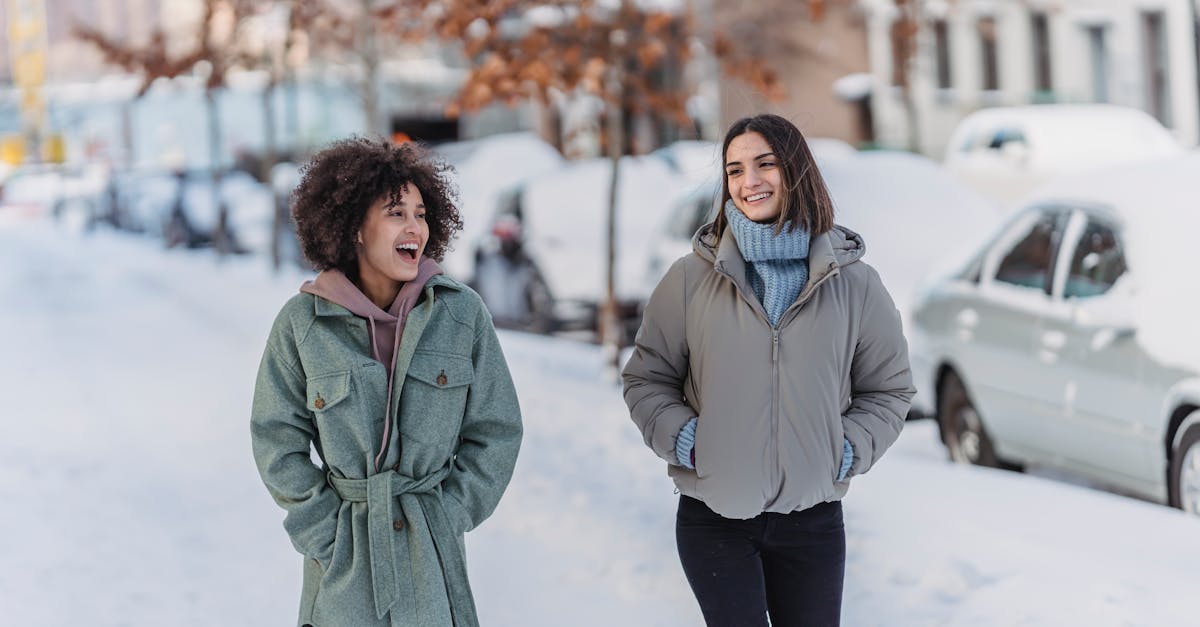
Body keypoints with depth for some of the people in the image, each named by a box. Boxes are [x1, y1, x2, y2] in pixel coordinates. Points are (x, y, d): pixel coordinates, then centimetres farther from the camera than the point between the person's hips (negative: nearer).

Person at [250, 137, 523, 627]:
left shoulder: (462, 313, -3)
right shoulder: (302, 322, -6)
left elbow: (496, 431, 2)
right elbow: (277, 441, 0)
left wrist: (444, 520, -3)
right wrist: (324, 534, -5)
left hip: (431, 554, 1)